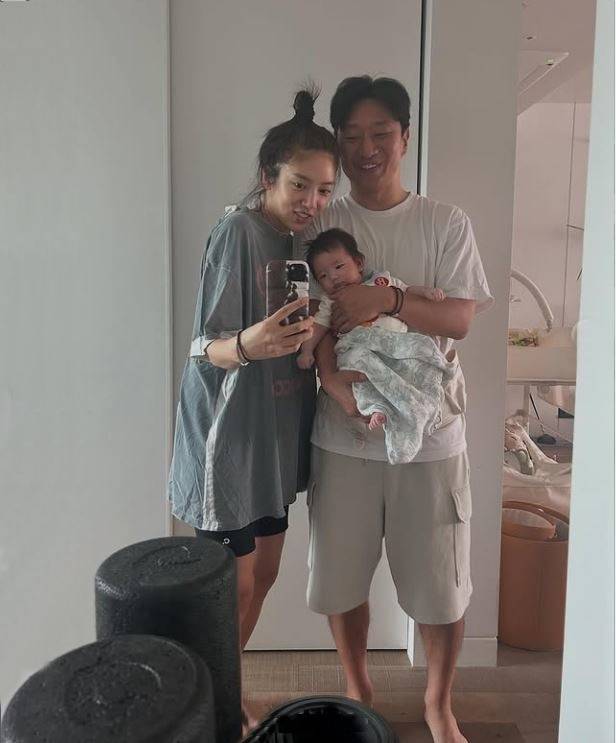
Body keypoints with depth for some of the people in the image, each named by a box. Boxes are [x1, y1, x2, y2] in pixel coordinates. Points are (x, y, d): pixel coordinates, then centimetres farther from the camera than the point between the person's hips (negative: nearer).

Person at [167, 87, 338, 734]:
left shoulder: (297, 241, 9)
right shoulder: (238, 231, -15)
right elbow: (206, 346, -20)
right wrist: (246, 346, -40)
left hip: (276, 435, 8)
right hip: (230, 434, -8)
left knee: (263, 573, 16)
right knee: (234, 586, 2)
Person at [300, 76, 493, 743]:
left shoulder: (446, 224, 3)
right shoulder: (320, 227, 4)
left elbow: (459, 319, -5)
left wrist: (388, 299, -21)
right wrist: (341, 386, -24)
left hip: (430, 430, 0)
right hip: (343, 434, 1)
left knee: (441, 584, 9)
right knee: (340, 577, 11)